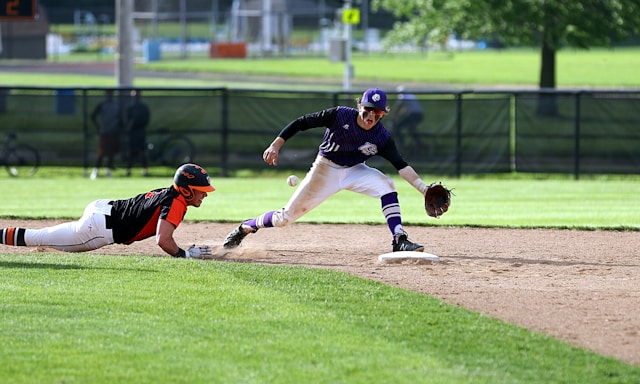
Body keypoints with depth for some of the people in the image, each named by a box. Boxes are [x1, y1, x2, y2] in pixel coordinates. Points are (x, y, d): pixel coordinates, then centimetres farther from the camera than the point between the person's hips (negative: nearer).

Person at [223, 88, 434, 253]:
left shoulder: (382, 137, -17)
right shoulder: (340, 115, -23)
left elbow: (401, 165, -20)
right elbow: (301, 122, -18)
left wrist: (424, 188, -32)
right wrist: (276, 145, -25)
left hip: (354, 171, 2)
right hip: (325, 170, -2)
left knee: (386, 185, -26)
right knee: (286, 217, -2)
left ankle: (399, 241, -23)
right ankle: (244, 228, 24)